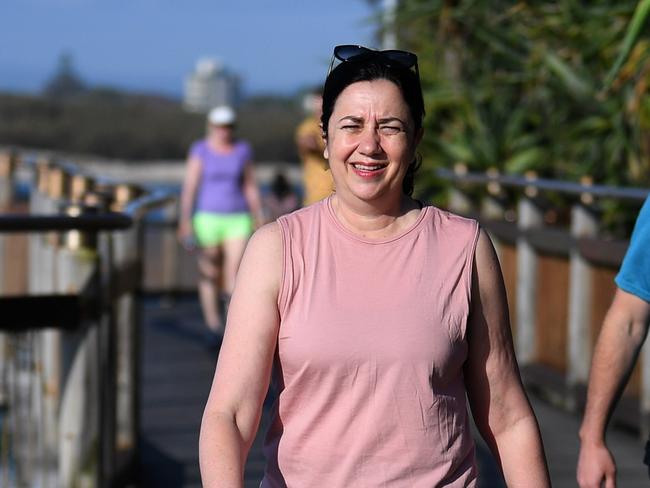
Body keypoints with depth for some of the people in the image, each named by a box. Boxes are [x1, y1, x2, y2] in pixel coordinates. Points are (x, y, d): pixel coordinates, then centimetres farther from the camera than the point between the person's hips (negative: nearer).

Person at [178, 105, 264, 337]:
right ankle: (213, 323, 10)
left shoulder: (242, 150, 6)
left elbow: (250, 186, 11)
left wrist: (258, 219, 10)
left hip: (237, 218, 2)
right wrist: (185, 220, -11)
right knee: (209, 274, 2)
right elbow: (189, 187, -4)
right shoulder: (200, 150, -2)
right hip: (208, 217, -1)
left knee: (236, 272, -10)